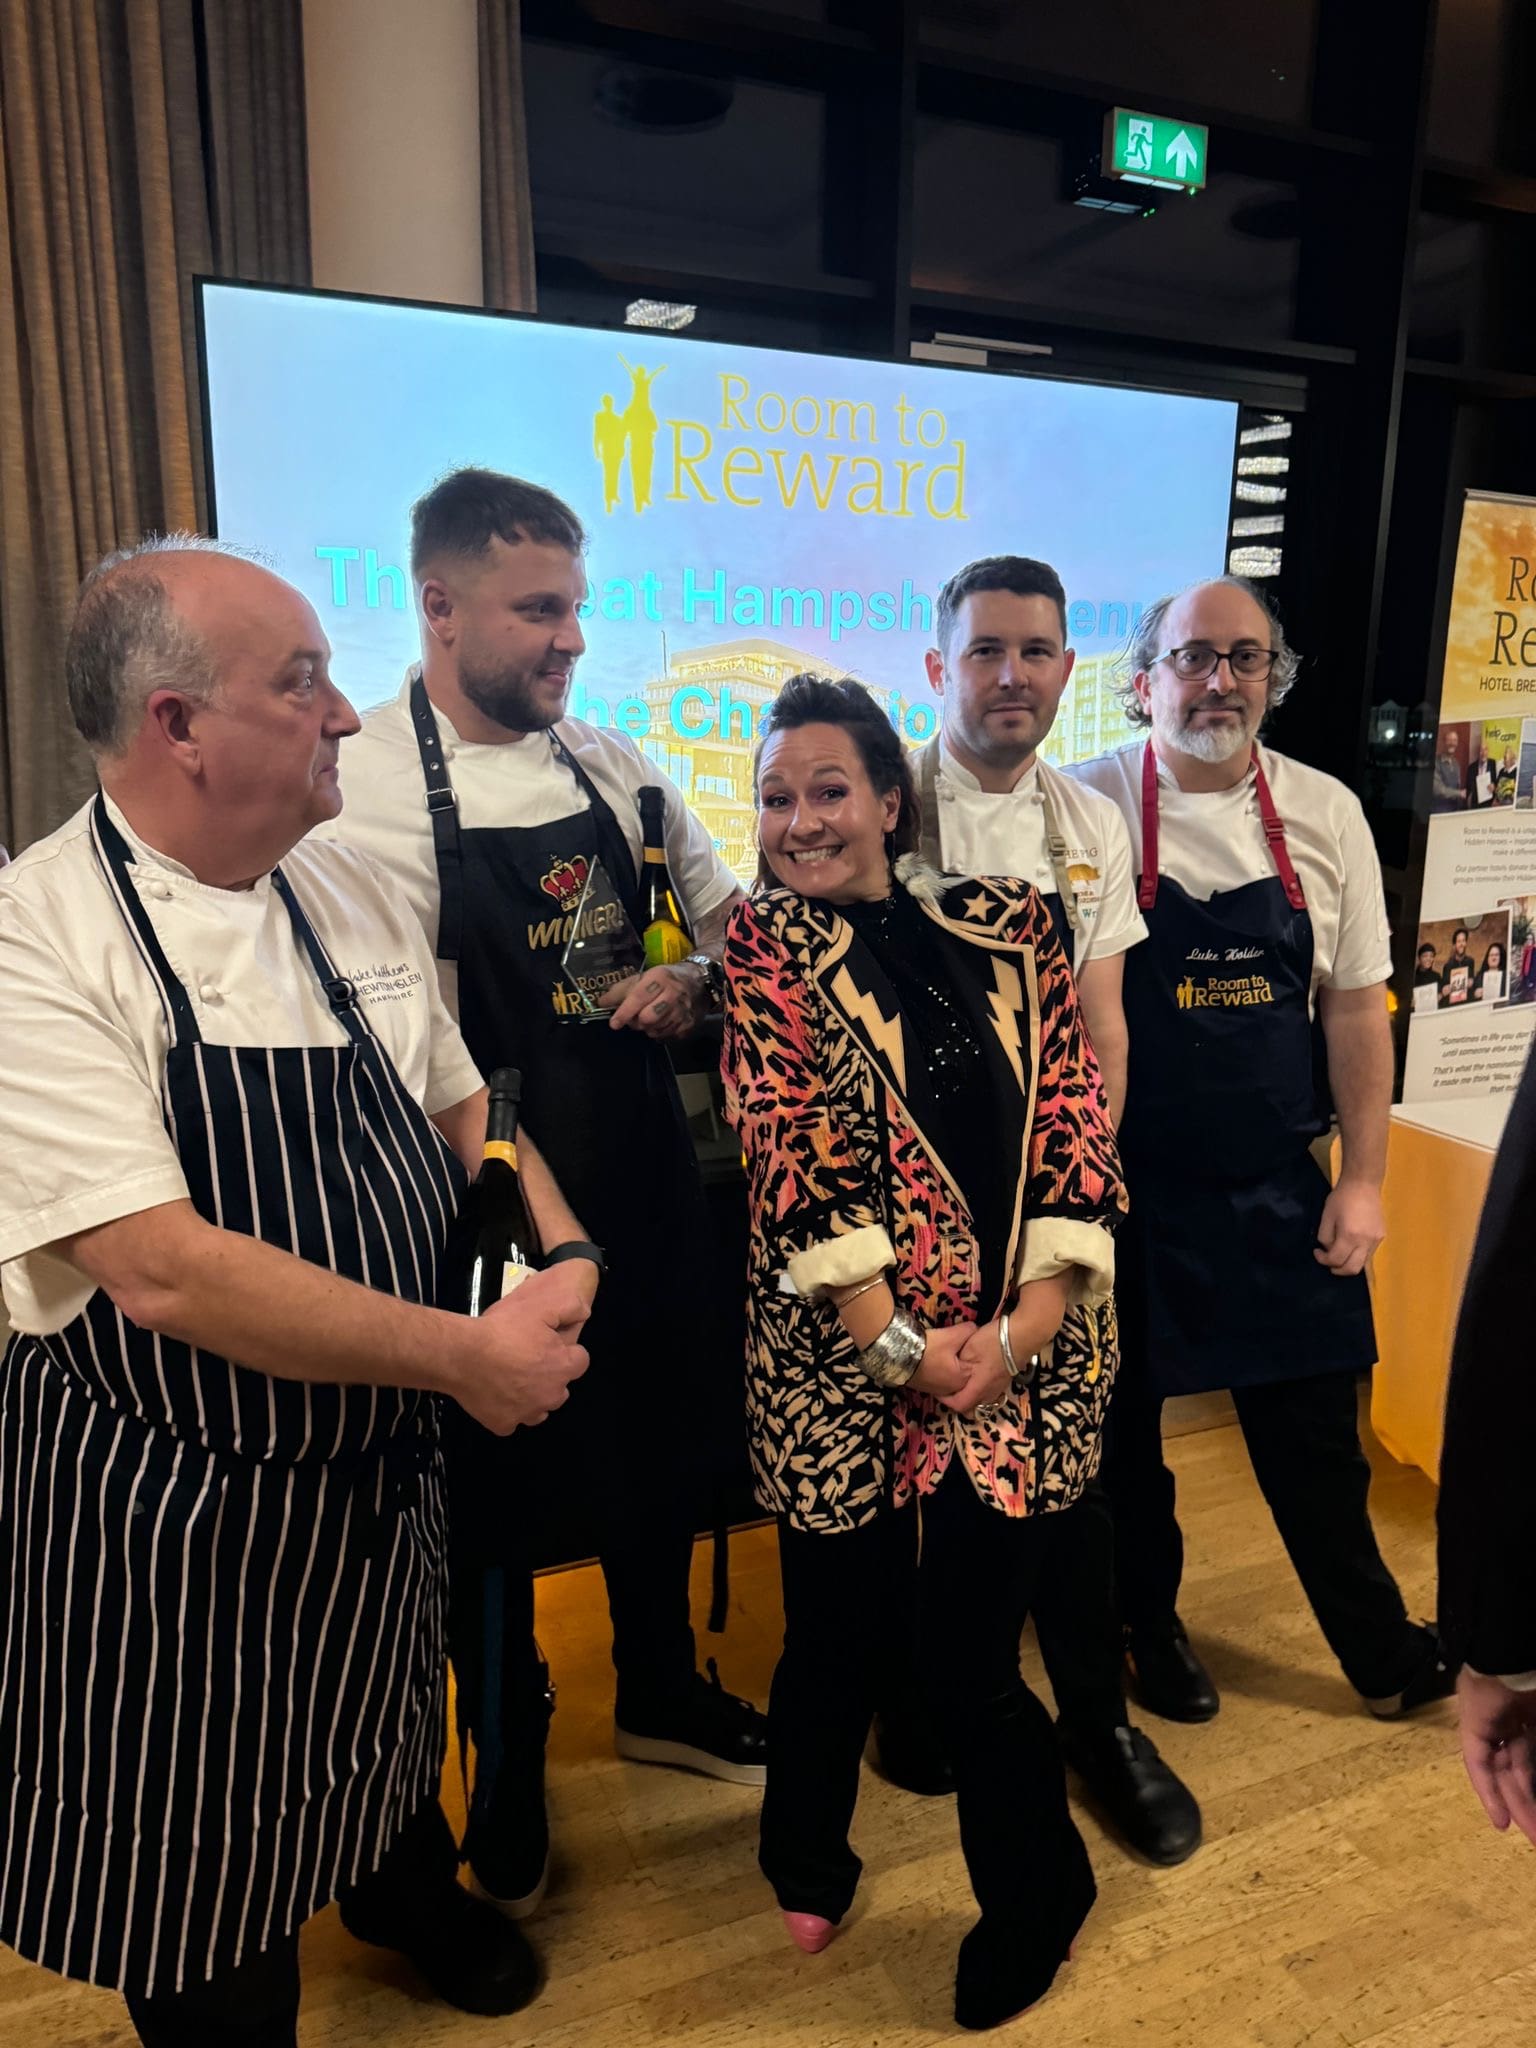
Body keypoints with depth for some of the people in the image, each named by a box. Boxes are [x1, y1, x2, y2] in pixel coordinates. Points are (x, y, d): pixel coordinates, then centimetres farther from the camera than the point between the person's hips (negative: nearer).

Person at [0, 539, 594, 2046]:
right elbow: (164, 1268, -29)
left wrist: (567, 1262, -6)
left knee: (388, 1740, 32)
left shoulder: (350, 896, -1)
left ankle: (404, 1887, 62)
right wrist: (463, 1355, -24)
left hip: (384, 1471, 6)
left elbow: (460, 1109, 9)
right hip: (167, 1510, -6)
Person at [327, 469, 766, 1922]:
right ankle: (508, 1769, 39)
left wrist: (692, 982, -7)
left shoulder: (612, 766, 5)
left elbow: (725, 919, 14)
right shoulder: (370, 786, -13)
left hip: (641, 1186, 6)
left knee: (664, 1447, 20)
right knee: (497, 1487, 11)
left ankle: (659, 1693, 47)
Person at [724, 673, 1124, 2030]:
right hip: (842, 1356, 0)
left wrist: (1022, 1328, -8)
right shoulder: (767, 942, 1)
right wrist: (901, 1344, -12)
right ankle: (808, 1865, 45)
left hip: (1022, 1353, 1)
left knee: (973, 1649, 6)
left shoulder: (1005, 923, 4)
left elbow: (1073, 1119, 0)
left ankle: (1032, 1895, 37)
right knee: (845, 1630, 13)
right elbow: (796, 1150, -8)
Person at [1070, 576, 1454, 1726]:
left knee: (1315, 1428, 15)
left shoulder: (1325, 815, 0)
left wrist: (1362, 1182, 2)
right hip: (1129, 1189, -2)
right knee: (1124, 1427, 14)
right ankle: (1150, 1632, 38)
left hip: (1280, 1191, 3)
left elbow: (1356, 1007, 5)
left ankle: (1382, 1652, 37)